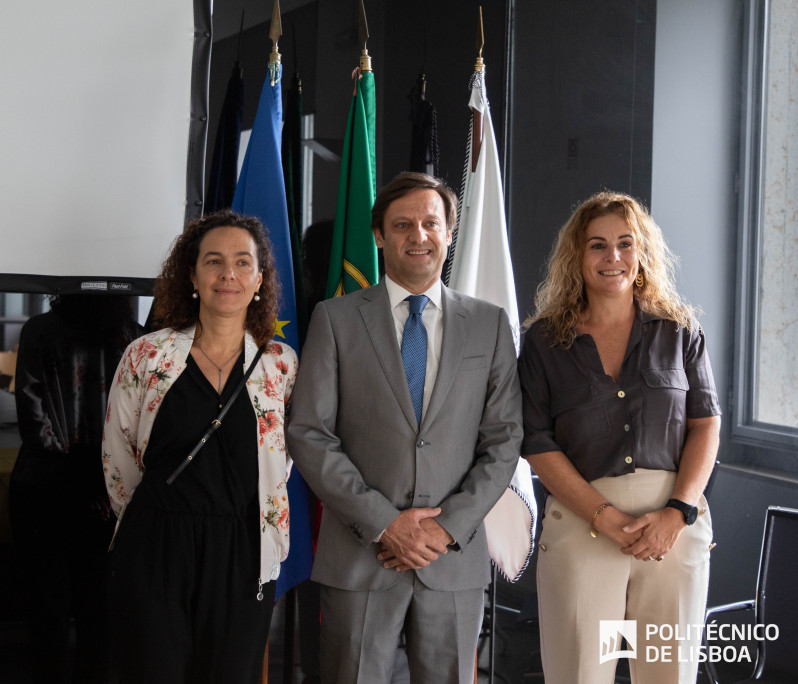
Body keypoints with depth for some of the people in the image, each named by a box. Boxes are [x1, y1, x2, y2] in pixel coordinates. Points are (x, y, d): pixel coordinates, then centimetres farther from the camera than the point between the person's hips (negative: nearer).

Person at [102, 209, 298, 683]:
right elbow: (118, 458, 7)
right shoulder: (147, 356, -1)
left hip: (241, 560, 1)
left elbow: (283, 457, 10)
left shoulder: (282, 364, 2)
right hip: (153, 555, -1)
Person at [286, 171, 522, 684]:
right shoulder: (336, 319, 3)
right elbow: (309, 434, -3)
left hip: (455, 558, 1)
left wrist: (449, 526, -7)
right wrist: (383, 523, -9)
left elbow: (504, 440, 4)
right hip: (358, 556, -1)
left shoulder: (490, 324, 8)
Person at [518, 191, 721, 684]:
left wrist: (678, 512, -9)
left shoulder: (680, 330, 8)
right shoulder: (545, 341, 4)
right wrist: (606, 518, -11)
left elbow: (706, 424, 5)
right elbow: (539, 444, -1)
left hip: (675, 521, 1)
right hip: (582, 522, -1)